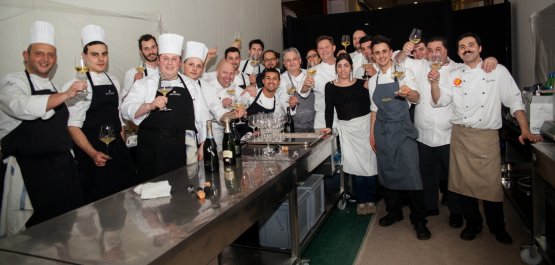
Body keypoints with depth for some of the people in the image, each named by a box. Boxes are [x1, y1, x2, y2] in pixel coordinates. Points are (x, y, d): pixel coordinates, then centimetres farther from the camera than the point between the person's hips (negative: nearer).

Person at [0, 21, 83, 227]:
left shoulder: (53, 88, 16)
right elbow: (22, 107, -28)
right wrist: (65, 95, -33)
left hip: (62, 166, 7)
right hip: (31, 170, -6)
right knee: (42, 224, -4)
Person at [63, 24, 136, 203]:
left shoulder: (113, 81, 9)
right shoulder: (78, 84, -9)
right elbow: (73, 126, -13)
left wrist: (123, 147, 12)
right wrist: (93, 153, -21)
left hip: (117, 149, 6)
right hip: (92, 153, -5)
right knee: (98, 199, 2)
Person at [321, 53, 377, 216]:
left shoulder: (361, 83, 6)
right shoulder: (330, 86, 6)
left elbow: (370, 104, 3)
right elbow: (329, 109, 0)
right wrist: (328, 127, -8)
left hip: (365, 124, 0)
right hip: (346, 128, 0)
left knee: (369, 163, 2)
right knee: (355, 166, -1)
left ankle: (370, 200, 15)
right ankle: (361, 201, 11)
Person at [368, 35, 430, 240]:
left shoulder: (404, 73, -2)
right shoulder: (373, 81, 10)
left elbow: (417, 97, -18)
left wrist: (409, 93, -41)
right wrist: (372, 133, 12)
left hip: (402, 129, -4)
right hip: (382, 130, 4)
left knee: (411, 174, -7)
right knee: (387, 173, 10)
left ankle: (419, 220, 6)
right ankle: (394, 212, 27)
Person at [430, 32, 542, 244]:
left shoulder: (498, 71, 2)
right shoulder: (454, 76, 10)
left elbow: (514, 101, 1)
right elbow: (439, 101, 3)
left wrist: (525, 130, -7)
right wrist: (434, 83, -15)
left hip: (487, 136, -2)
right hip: (460, 135, 3)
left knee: (491, 182, -2)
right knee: (464, 181, 7)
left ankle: (497, 227, 21)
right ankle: (473, 224, 25)